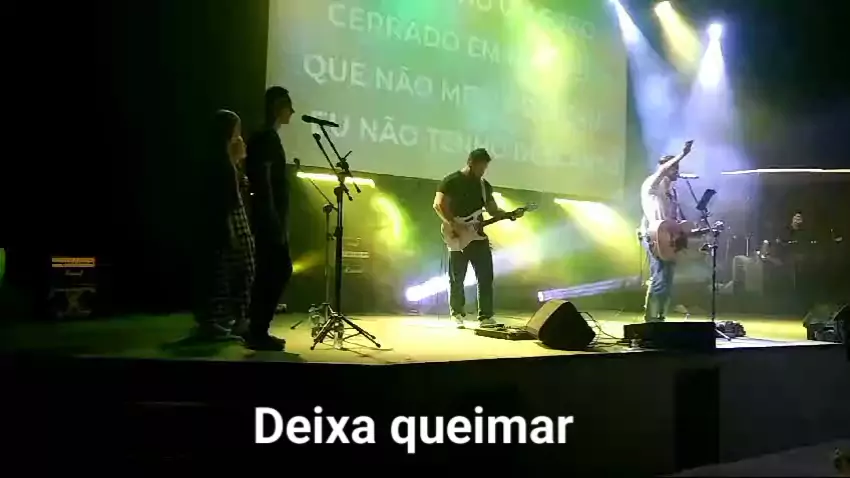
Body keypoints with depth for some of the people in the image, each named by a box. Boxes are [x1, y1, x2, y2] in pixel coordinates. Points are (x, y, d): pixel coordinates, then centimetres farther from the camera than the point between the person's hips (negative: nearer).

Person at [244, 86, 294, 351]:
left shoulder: (269, 138, 17)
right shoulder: (265, 138, -12)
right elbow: (263, 184, -19)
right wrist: (275, 223, -22)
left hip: (273, 220, 10)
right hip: (269, 220, -10)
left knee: (275, 271, 11)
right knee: (275, 272, -7)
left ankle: (258, 331, 15)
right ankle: (258, 333, -2)